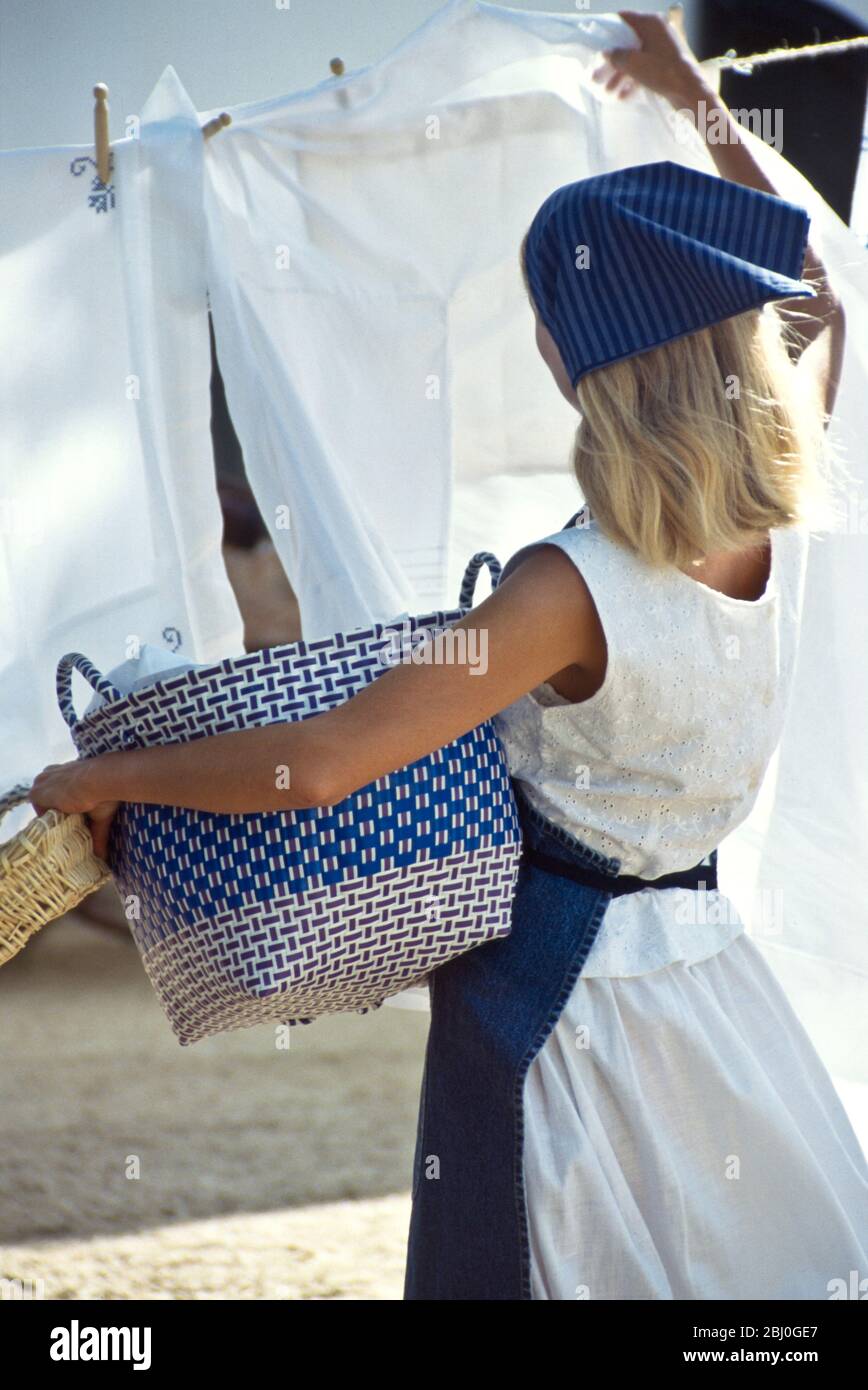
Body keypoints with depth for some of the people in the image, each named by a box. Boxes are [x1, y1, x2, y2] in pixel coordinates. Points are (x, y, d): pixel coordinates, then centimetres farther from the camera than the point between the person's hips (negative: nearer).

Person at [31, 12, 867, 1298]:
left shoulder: (575, 589, -25)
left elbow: (318, 767, -28)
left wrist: (104, 778, -12)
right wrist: (703, 104, 22)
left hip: (557, 995, -6)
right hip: (709, 974, 6)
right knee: (764, 1263, 16)